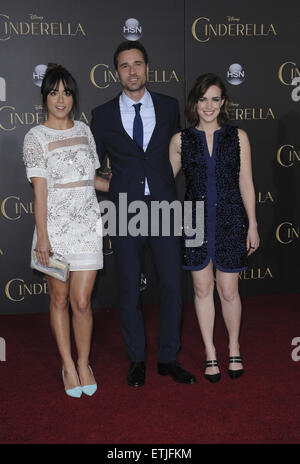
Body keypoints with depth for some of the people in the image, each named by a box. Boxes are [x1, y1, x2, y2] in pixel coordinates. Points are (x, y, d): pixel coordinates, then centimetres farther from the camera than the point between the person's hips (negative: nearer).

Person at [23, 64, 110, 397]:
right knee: (59, 300, 8)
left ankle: (84, 364, 20)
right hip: (55, 227, -2)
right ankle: (68, 366, 23)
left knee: (81, 303, 1)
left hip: (87, 226, 3)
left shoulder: (83, 130, 11)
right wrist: (42, 236, -14)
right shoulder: (36, 137, -2)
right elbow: (39, 188, -10)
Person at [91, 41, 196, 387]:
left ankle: (168, 359, 20)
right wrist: (114, 188, 6)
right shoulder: (103, 115, 3)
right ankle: (136, 360, 23)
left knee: (172, 286, 4)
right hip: (125, 212, -1)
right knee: (129, 290, 7)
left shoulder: (169, 107, 7)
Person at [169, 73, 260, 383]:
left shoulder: (237, 137, 3)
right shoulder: (181, 140, 2)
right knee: (202, 288, 8)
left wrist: (252, 226, 3)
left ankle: (234, 350, 28)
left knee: (229, 291, 5)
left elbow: (246, 183, 4)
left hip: (230, 220, 0)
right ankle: (210, 354, 24)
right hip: (196, 220, 1)